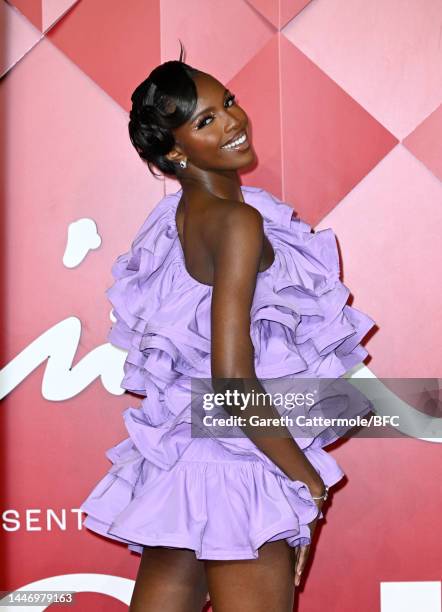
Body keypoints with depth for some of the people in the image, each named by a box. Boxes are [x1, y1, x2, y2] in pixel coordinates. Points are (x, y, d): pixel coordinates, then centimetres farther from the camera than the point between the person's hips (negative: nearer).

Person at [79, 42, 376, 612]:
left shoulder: (177, 215, 9)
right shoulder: (238, 220, -17)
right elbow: (234, 382, -23)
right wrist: (306, 475, -11)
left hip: (179, 461, 9)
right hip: (238, 469, -9)